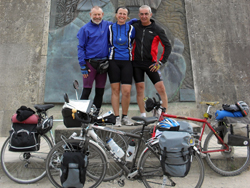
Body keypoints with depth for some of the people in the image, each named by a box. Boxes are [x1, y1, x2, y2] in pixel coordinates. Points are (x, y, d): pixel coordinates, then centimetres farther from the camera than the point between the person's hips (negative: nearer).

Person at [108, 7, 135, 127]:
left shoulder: (131, 29, 8)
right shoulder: (110, 28, 9)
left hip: (127, 61, 0)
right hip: (113, 61, 0)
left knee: (126, 91, -7)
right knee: (115, 90, 0)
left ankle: (125, 117, 10)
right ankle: (117, 118, 9)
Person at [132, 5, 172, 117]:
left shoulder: (157, 30, 0)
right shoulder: (135, 27, 6)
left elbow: (167, 46, 2)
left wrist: (161, 62, -5)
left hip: (150, 64, -1)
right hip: (136, 63, 2)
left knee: (161, 88, -7)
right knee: (140, 88, 3)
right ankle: (143, 115, 13)